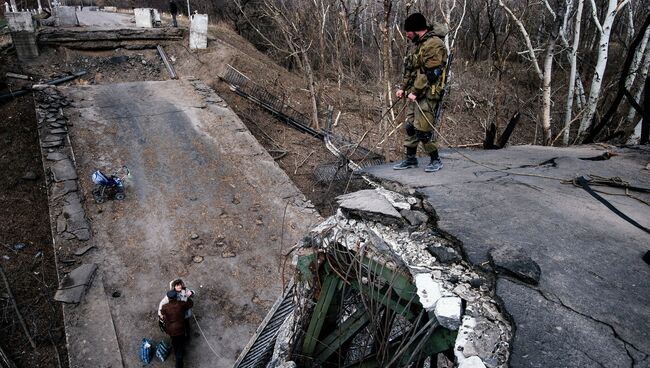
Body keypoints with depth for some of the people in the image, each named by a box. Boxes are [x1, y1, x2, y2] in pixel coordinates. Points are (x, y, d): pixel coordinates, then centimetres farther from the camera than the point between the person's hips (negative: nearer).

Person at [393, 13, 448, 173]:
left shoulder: (434, 44, -15)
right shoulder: (418, 44, 16)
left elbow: (430, 73, -21)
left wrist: (415, 92, -20)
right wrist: (403, 88, 13)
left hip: (428, 93, -9)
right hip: (415, 93, 10)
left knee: (423, 128, -8)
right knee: (410, 126, 11)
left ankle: (436, 160, 7)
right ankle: (410, 159, 22)